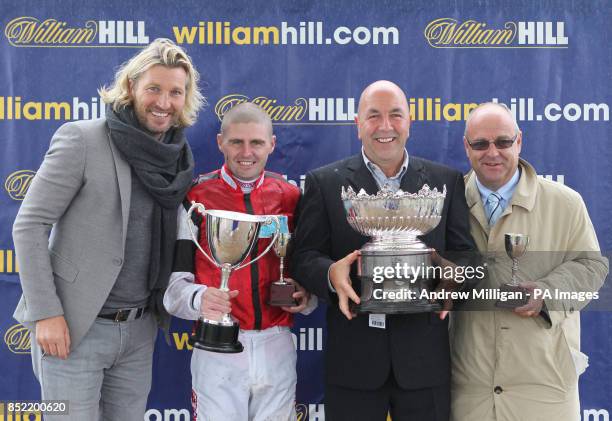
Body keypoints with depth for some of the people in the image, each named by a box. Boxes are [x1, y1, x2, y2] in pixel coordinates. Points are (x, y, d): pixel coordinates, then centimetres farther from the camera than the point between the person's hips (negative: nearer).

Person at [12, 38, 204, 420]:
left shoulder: (179, 159, 6)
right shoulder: (81, 140, -10)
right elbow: (29, 225, -10)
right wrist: (46, 312, -14)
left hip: (140, 330, 5)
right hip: (75, 327, -5)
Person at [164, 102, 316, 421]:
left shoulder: (290, 197, 6)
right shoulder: (195, 198, -3)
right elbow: (175, 278, -6)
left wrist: (306, 297, -5)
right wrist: (199, 299, -27)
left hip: (276, 347, 3)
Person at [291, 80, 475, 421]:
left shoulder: (446, 181, 7)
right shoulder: (324, 183, 3)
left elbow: (465, 252, 6)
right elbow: (305, 256, 0)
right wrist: (331, 273, -21)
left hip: (425, 357, 1)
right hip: (353, 358, -1)